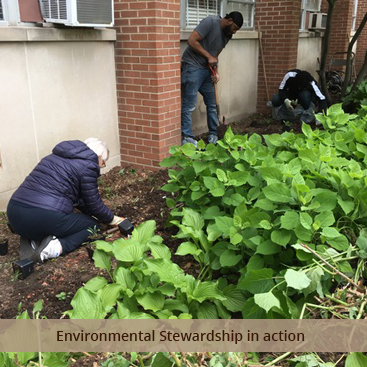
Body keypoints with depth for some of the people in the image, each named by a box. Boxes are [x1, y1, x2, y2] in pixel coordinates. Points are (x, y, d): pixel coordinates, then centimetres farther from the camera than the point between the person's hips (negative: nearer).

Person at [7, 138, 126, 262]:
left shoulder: (57, 156, 23)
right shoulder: (88, 165, -2)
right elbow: (94, 203, 4)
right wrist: (113, 220, 22)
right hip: (44, 218, -8)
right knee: (92, 224, 15)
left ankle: (32, 239, 6)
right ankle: (57, 247, -11)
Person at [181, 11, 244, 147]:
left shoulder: (227, 35, 12)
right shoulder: (210, 22, -13)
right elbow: (191, 41, -19)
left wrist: (216, 71, -1)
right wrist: (209, 57, -15)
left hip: (207, 70, 8)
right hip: (193, 67, -8)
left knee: (212, 103, 9)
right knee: (189, 105, -6)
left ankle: (214, 135, 19)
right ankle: (187, 138, 0)